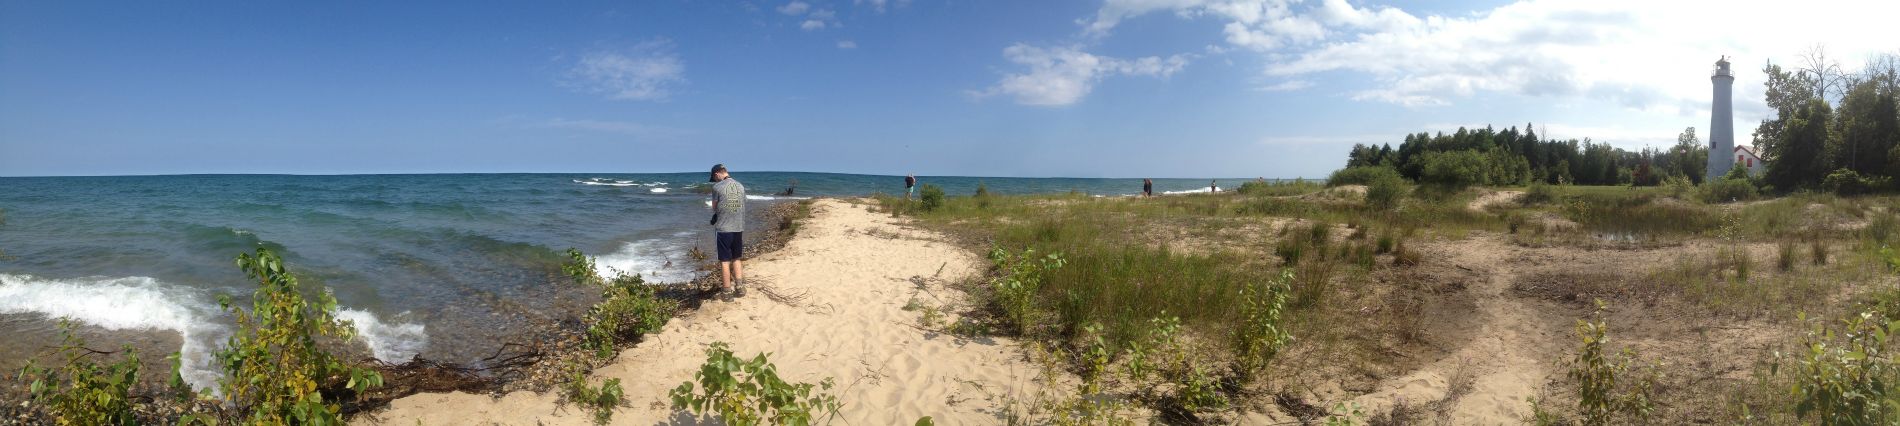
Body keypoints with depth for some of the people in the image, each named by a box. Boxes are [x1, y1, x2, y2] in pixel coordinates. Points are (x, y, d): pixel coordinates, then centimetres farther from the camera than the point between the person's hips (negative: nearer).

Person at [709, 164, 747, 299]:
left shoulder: (717, 187, -8)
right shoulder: (740, 186, 7)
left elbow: (714, 208, 1)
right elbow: (741, 206, 11)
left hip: (723, 228, -5)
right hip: (739, 227, 5)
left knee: (725, 261, 3)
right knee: (736, 259, 18)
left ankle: (727, 292, 7)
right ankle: (739, 286, 10)